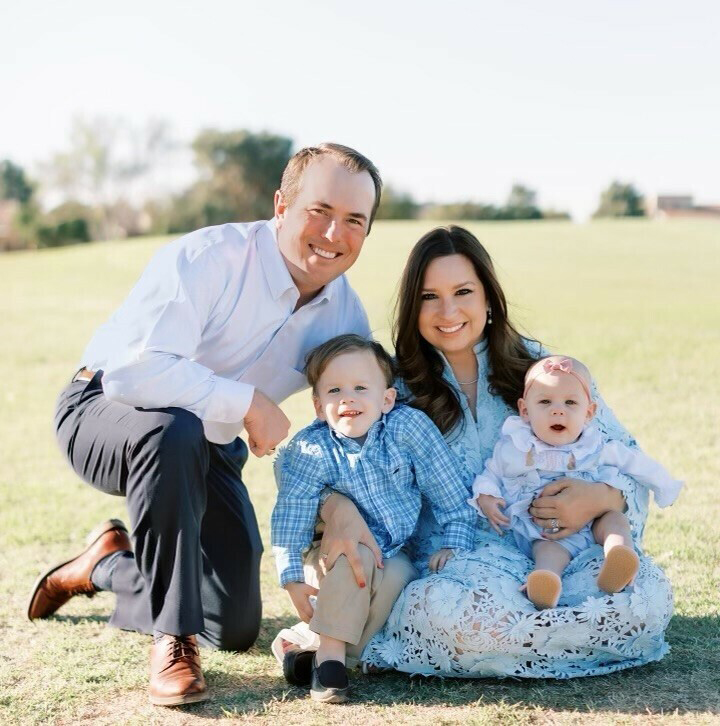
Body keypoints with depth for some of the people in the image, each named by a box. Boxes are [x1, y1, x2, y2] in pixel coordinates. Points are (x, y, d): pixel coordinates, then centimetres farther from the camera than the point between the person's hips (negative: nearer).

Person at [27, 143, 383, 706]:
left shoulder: (346, 314, -7)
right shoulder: (208, 258, -28)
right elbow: (133, 369, -38)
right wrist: (249, 403, -35)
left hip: (210, 450, 6)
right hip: (105, 411, -6)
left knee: (237, 630, 4)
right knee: (175, 430, -44)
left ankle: (108, 566, 32)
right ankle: (173, 640, -27)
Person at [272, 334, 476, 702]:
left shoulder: (410, 427, -15)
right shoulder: (310, 450, -17)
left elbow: (450, 492, -7)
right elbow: (290, 515, -16)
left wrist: (453, 544, -7)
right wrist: (292, 577, -21)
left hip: (394, 554, 1)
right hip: (340, 552, -1)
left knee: (397, 576, -31)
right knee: (356, 556, -34)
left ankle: (320, 649, -22)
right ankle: (330, 651, -24)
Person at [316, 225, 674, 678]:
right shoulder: (398, 390, 9)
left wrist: (602, 498, -14)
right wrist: (340, 509, -26)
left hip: (558, 550, 4)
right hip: (452, 565, -4)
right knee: (449, 610, -40)